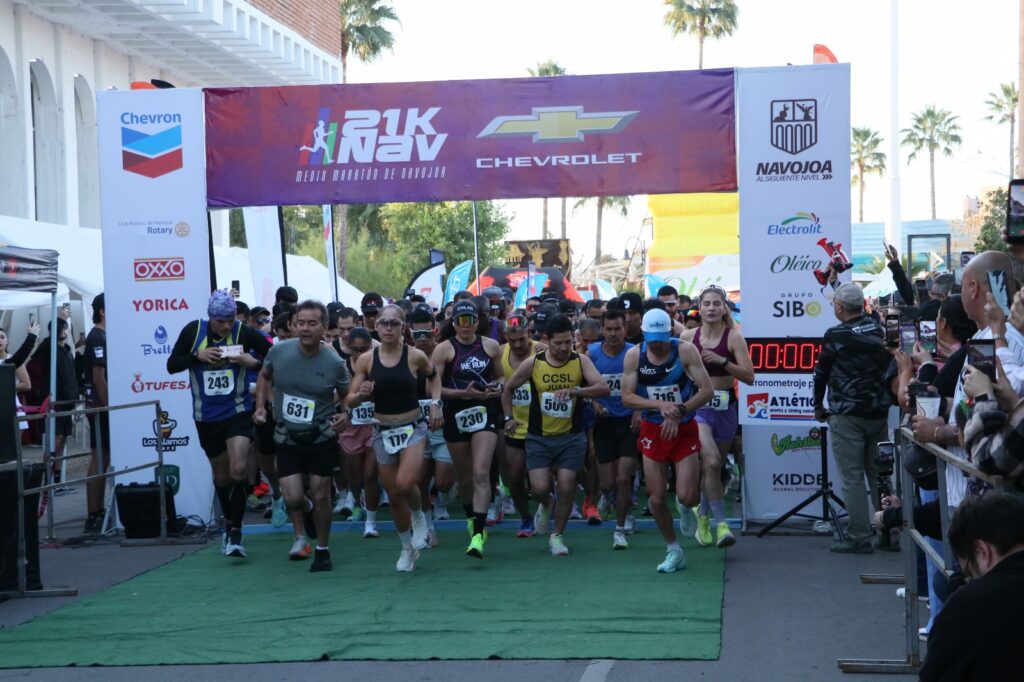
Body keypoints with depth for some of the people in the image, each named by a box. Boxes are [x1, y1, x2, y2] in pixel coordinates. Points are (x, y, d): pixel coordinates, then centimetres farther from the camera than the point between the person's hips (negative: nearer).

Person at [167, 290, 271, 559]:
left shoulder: (245, 333, -11)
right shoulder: (192, 331, -5)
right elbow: (172, 365, 0)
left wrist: (253, 362, -24)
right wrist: (197, 356, -16)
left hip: (238, 412, -3)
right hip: (206, 417, 3)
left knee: (239, 469, -18)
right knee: (221, 475, 15)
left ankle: (235, 532, -10)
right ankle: (229, 524, 37)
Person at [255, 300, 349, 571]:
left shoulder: (334, 363, -12)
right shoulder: (279, 351, -9)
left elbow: (346, 396, 6)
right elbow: (264, 376, 13)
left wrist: (345, 415, -14)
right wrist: (260, 405, 1)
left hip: (322, 438, -1)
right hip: (288, 438, 1)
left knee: (320, 496, 3)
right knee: (293, 498, -7)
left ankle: (322, 550, 25)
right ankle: (300, 535, 29)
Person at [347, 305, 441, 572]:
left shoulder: (415, 356, -6)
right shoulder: (366, 360, -4)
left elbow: (433, 376, 16)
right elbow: (351, 400, 1)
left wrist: (435, 403, 2)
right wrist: (361, 395, -20)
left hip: (413, 428, -2)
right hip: (383, 432, 2)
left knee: (405, 484, -24)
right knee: (394, 495, 9)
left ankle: (419, 516, 10)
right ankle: (407, 548, 30)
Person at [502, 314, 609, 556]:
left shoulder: (581, 361, -7)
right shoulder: (533, 363, -6)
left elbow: (604, 388, -22)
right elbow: (508, 389, 10)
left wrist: (575, 391, -35)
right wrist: (509, 418, 3)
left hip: (571, 437, 0)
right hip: (539, 437, 0)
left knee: (567, 488, -4)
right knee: (540, 488, -9)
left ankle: (557, 536, 17)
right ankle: (545, 506, 29)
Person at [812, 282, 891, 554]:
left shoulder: (835, 335, -8)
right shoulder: (878, 330, 6)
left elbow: (821, 373, -1)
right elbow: (887, 366, 15)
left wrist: (818, 407, 13)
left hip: (847, 415, -6)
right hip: (878, 413, 6)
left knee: (852, 477, -4)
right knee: (879, 474, 13)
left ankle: (859, 538, -6)